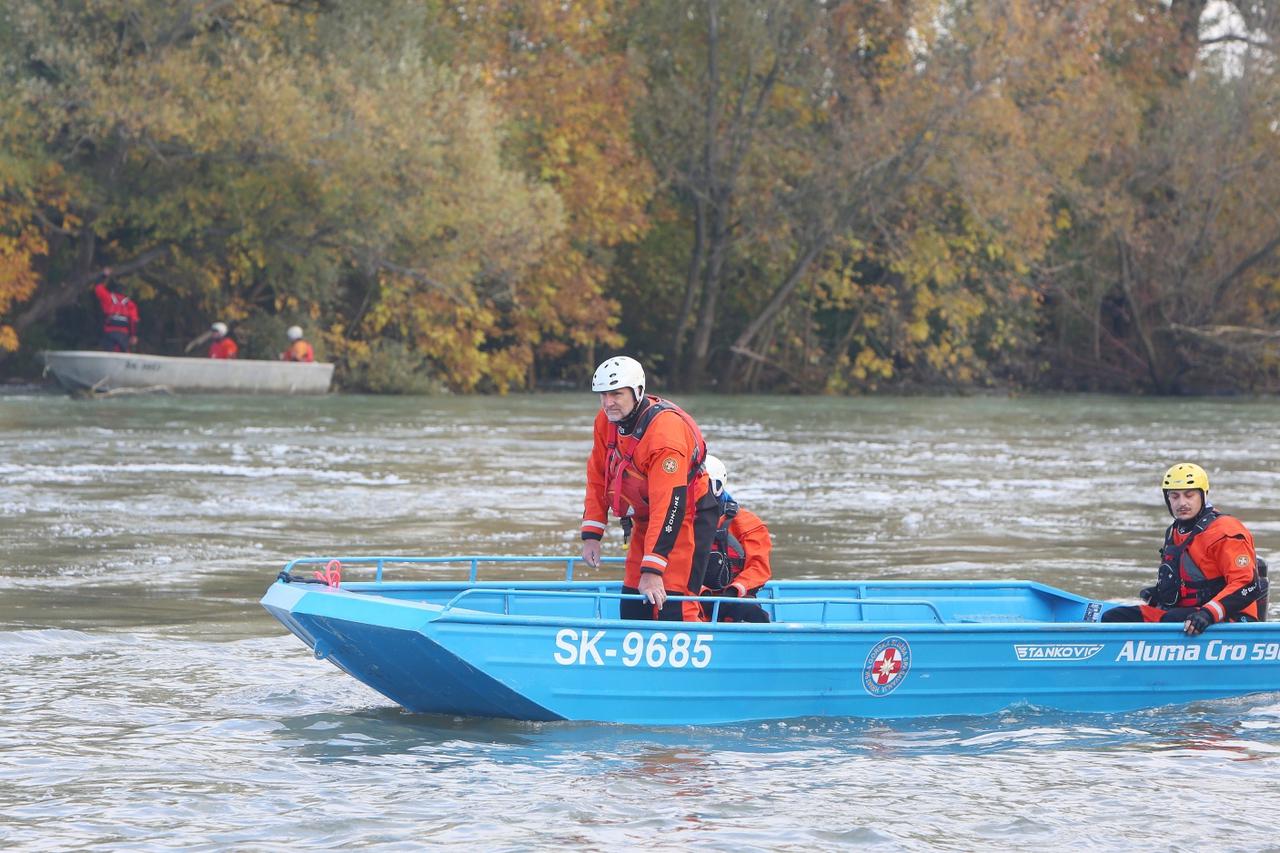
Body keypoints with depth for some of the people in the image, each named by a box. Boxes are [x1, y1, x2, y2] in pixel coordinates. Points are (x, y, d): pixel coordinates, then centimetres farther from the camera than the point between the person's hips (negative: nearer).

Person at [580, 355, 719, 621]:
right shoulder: (606, 421, -4)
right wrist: (591, 535, 1)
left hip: (687, 517, -8)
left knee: (672, 607, -19)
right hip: (645, 519, 8)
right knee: (631, 607, 7)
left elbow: (669, 505, -33)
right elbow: (597, 479, 9)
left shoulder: (665, 432, -29)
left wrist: (653, 569, -37)